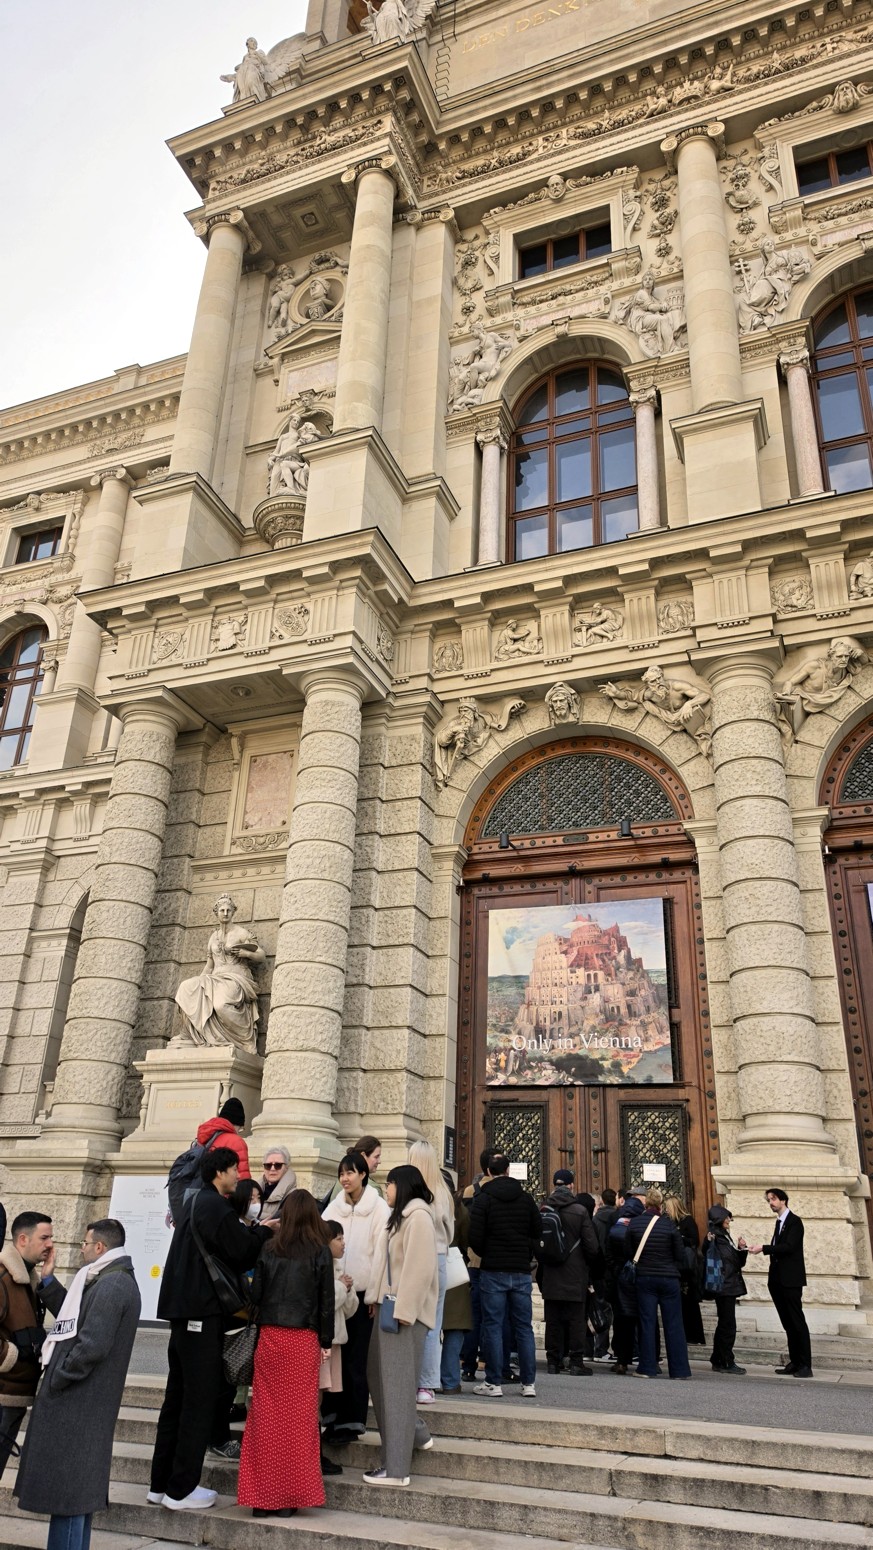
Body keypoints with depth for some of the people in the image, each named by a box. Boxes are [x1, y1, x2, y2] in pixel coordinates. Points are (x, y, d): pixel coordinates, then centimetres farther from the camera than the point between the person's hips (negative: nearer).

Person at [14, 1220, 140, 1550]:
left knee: (67, 1487, -2)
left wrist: (56, 1378, -13)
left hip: (78, 1402, -10)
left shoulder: (111, 1284, -20)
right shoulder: (117, 1281, 13)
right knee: (78, 1486, 18)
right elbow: (76, 1321, 17)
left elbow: (92, 1345, -25)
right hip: (86, 1402, 10)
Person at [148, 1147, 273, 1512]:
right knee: (200, 1399, 0)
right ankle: (181, 1489, 6)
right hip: (202, 1313, -10)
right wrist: (264, 1231, 1)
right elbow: (242, 1253, -14)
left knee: (178, 1396, 16)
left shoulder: (196, 1203, 15)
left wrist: (252, 1231, 7)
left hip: (184, 1311, 10)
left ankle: (161, 1483, 23)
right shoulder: (215, 1207, -16)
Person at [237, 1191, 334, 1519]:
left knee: (266, 1414, 9)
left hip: (270, 1337, 1)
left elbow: (256, 1293, 1)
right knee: (299, 1416, 7)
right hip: (304, 1341, -1)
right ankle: (291, 1497, 12)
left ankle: (262, 1496, 14)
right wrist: (326, 1341, 7)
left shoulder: (269, 1249, 0)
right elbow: (327, 1299, -2)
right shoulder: (320, 1252, -4)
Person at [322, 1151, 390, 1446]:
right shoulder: (335, 1206, 6)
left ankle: (353, 1421, 13)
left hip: (363, 1292, -4)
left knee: (356, 1360, 1)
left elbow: (382, 1252, -9)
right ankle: (338, 1416, 20)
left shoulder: (378, 1208, -7)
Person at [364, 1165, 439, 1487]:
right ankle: (416, 1434, 28)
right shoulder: (400, 1216, 17)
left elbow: (420, 1267, -21)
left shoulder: (418, 1217, -14)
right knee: (378, 1373, 15)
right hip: (389, 1305, 10)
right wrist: (377, 1298, 9)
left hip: (404, 1310, -10)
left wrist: (404, 1309, -22)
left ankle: (395, 1467, 3)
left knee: (397, 1382, -4)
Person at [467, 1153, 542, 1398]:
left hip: (493, 1270, -3)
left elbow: (475, 1237, -10)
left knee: (493, 1326, 4)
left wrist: (486, 1255, 8)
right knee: (524, 1326, 9)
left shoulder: (483, 1198, -7)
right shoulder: (526, 1197, 6)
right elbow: (538, 1233, 8)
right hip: (522, 1271, 3)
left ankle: (493, 1383, 6)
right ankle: (529, 1383, 11)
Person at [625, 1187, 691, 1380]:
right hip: (669, 1278, -1)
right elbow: (680, 1254, -3)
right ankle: (679, 1369, 8)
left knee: (647, 1323, 6)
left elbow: (628, 1251, 2)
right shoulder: (669, 1224, -9)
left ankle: (647, 1368, 7)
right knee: (673, 1324, 6)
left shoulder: (634, 1224, -4)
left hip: (644, 1278, 1)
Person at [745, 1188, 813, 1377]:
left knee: (797, 1322, -5)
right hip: (778, 1280, 8)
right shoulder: (779, 1223, 17)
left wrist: (764, 1248, -21)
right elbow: (777, 1249, 13)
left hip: (791, 1280, -8)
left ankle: (805, 1365, -3)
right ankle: (794, 1362, 13)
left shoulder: (794, 1221, -8)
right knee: (788, 1324, 9)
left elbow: (789, 1246, -19)